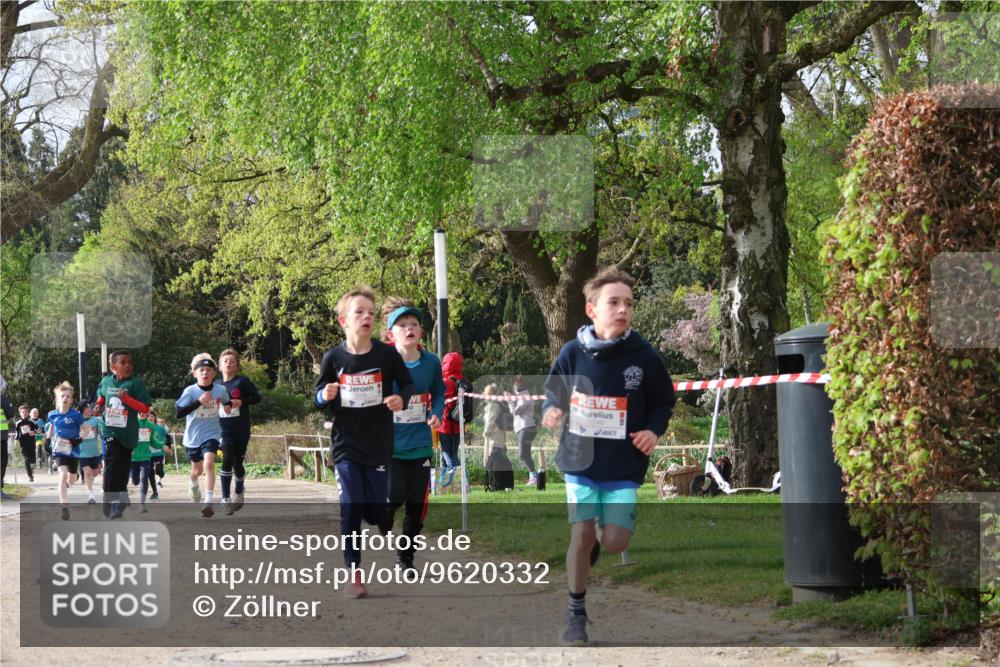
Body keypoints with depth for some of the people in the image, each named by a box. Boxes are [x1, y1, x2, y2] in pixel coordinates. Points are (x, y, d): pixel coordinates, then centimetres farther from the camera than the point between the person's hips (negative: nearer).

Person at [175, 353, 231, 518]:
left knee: (209, 463, -24)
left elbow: (226, 402, 16)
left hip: (211, 434, 0)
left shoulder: (221, 390, -7)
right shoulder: (190, 391, -15)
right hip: (193, 436, 0)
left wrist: (227, 406, -8)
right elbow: (179, 413, -25)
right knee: (197, 469, 18)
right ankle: (194, 487, 55)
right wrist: (199, 401, -34)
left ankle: (208, 502, -25)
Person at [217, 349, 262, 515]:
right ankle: (225, 499, -12)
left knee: (237, 462, 10)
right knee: (227, 461, -15)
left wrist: (242, 402, -16)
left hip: (242, 430, -1)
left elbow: (257, 397, -2)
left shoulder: (242, 381, -4)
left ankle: (239, 492, 37)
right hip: (225, 430, 1)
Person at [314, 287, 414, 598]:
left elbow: (407, 383, 7)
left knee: (376, 511, 1)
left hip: (379, 444, 0)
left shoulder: (386, 353, -6)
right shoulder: (333, 357, -5)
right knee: (351, 509, -7)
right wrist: (325, 396, -18)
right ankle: (354, 573, 4)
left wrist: (401, 399, -14)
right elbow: (318, 398, 5)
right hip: (345, 445, 0)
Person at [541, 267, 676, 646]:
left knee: (615, 542, -6)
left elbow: (663, 401, 6)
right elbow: (553, 390, 8)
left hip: (624, 466, 0)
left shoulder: (644, 356, -8)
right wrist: (551, 410, -13)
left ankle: (601, 535, 33)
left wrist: (654, 430, -11)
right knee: (581, 534, -5)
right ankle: (576, 612, 13)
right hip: (580, 460, 0)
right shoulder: (573, 352, -8)